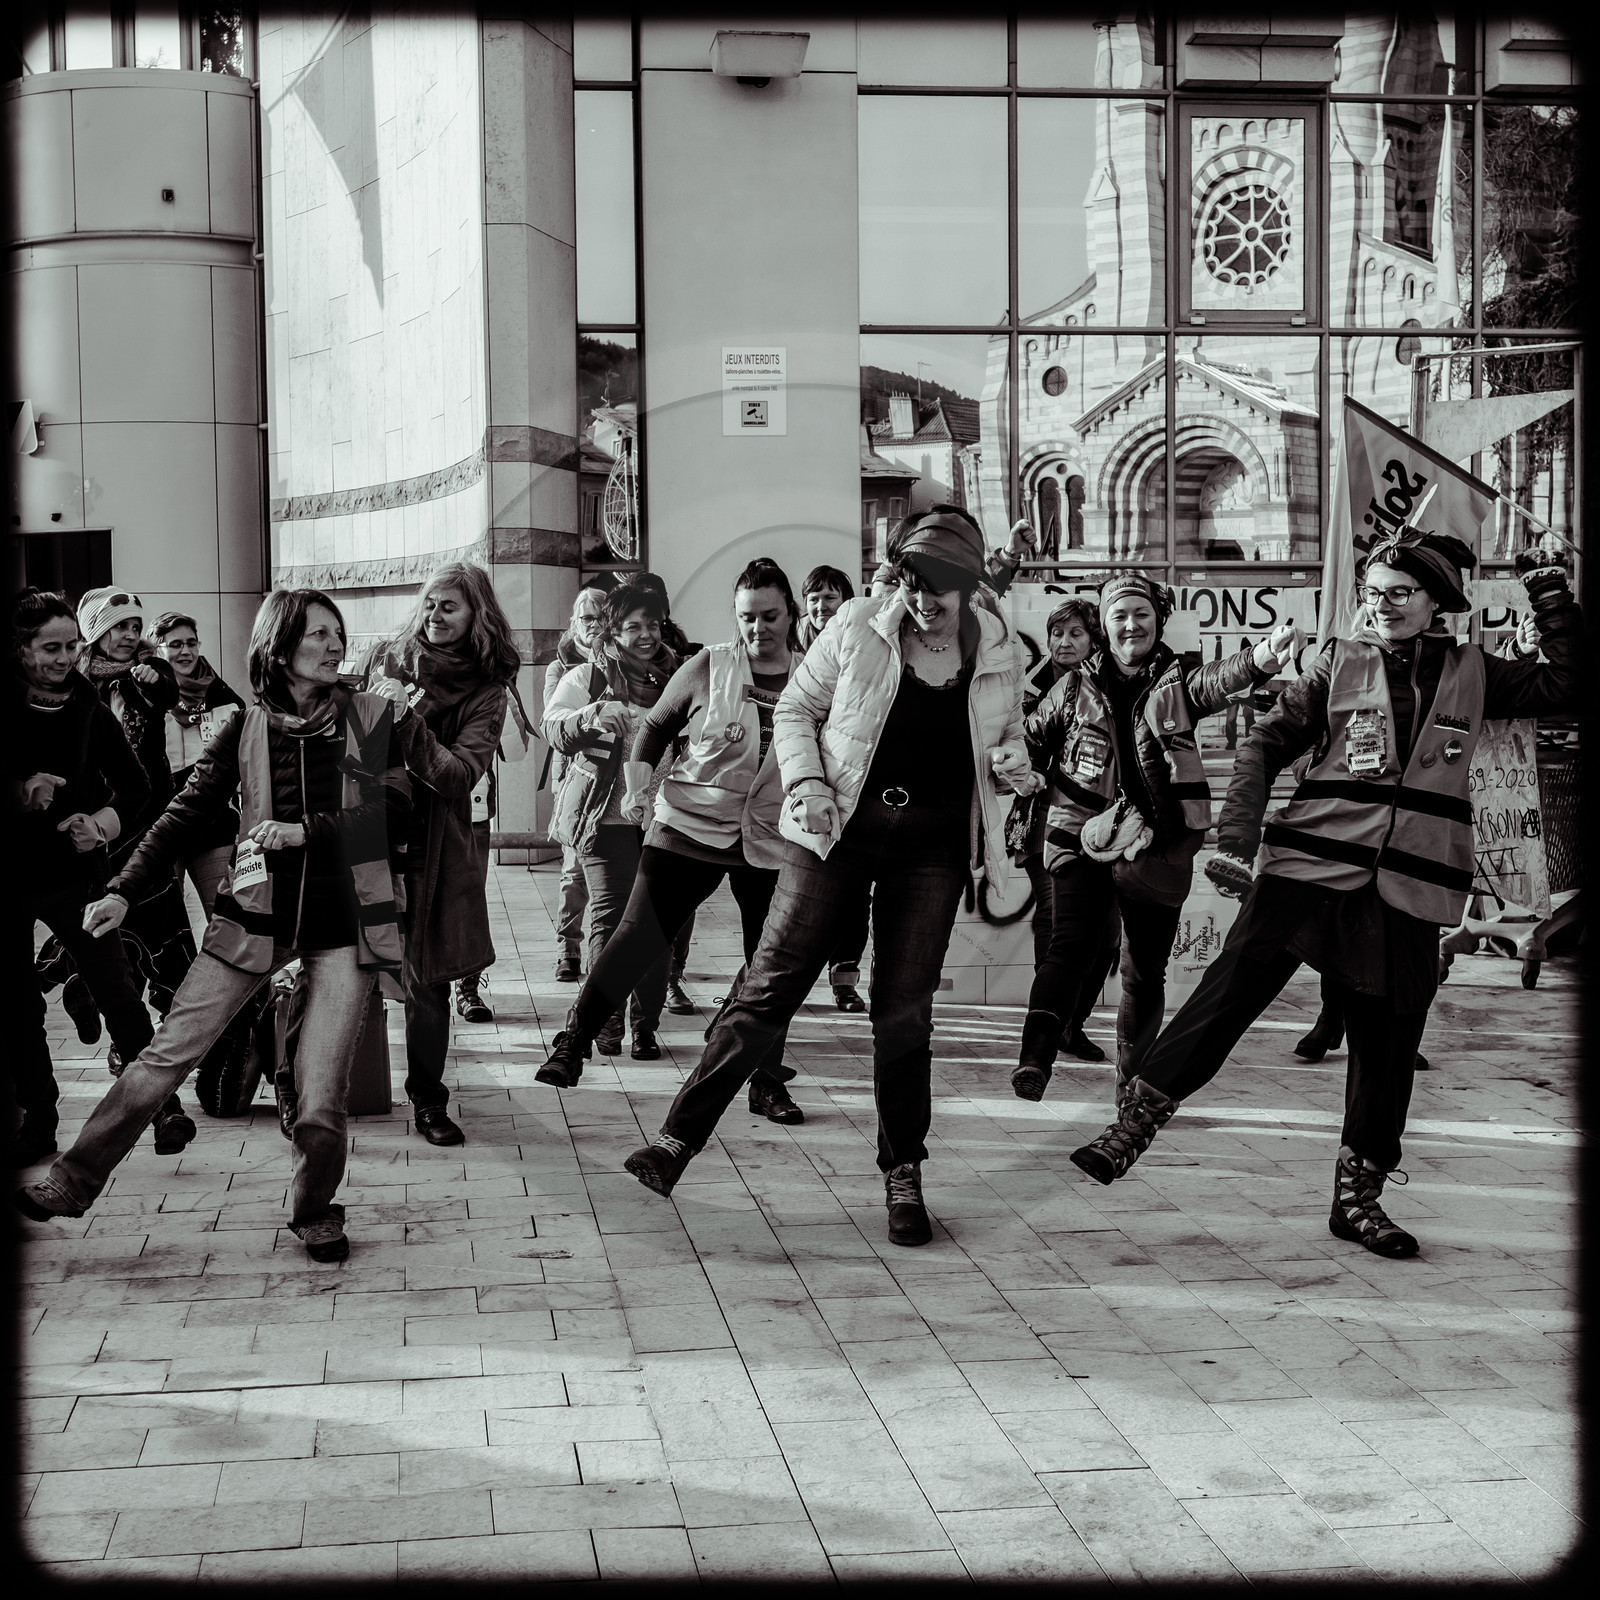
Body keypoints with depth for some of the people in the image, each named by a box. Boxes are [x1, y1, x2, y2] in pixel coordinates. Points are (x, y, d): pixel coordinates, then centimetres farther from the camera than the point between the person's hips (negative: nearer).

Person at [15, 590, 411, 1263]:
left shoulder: (370, 716, 2)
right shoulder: (247, 728, 5)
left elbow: (396, 811, -3)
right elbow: (188, 814, 4)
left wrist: (307, 832, -13)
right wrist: (124, 890, -4)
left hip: (343, 922, -1)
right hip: (258, 912, 1)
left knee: (321, 1097, -5)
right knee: (167, 1053, -1)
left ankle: (316, 1209, 21)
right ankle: (72, 1180, 12)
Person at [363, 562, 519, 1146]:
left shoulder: (486, 690, -2)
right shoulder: (386, 657, 4)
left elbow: (461, 774, -16)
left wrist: (407, 723, -24)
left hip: (432, 849, -1)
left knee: (426, 979, 3)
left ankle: (428, 1100, 17)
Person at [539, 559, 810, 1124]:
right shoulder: (707, 668, -3)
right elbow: (655, 727, 8)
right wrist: (636, 784, -5)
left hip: (772, 843, 2)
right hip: (691, 827, -2)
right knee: (638, 935, -9)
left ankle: (767, 1083, 21)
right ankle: (573, 1042, 2)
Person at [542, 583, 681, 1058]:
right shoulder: (588, 677, 6)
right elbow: (553, 727, -8)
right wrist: (591, 717, -27)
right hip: (606, 814, -3)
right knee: (610, 913, -9)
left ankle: (646, 1025, 6)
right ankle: (605, 1021, 2)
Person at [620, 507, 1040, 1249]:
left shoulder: (1000, 652, 2)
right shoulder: (859, 625, -4)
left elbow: (1008, 740, 19)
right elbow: (795, 710, 5)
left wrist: (1015, 765, -5)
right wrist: (807, 782, -11)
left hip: (933, 846, 1)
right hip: (838, 828, -1)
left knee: (904, 1013, 4)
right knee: (770, 986, -5)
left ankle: (903, 1179, 19)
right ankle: (677, 1140, -1)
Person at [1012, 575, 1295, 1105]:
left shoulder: (1176, 684, 4)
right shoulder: (1076, 687, 8)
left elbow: (1216, 681, -19)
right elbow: (1029, 742, 19)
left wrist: (1262, 657, -40)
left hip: (1156, 850, 1)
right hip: (1082, 838, -1)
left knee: (1146, 972, 7)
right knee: (1074, 945, -22)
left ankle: (1133, 1086, 22)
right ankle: (1034, 1058, -29)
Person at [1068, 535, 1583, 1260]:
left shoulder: (1472, 673, 11)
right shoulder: (1339, 663, 6)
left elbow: (1564, 687, 7)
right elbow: (1266, 744, 4)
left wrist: (1553, 600, -1)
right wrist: (1236, 839, -7)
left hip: (1405, 892, 2)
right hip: (1308, 869, -2)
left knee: (1387, 1042, 7)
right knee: (1228, 991, -11)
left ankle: (1358, 1196, 21)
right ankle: (1133, 1126, -4)